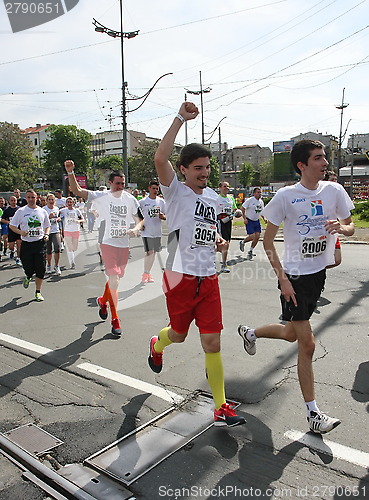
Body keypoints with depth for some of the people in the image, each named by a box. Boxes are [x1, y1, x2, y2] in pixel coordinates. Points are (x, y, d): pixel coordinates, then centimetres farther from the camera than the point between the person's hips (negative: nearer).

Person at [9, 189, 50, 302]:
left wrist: (46, 234, -3)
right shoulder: (21, 211, 1)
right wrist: (20, 232, -14)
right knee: (28, 269, 0)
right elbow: (11, 225, 4)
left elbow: (47, 226, 17)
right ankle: (28, 277, 39)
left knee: (40, 269, -4)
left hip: (40, 243, 1)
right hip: (26, 243, -1)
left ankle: (38, 292, 12)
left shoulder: (42, 211, 7)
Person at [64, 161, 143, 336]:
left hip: (124, 245, 4)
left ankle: (103, 300, 46)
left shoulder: (130, 199, 4)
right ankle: (115, 319, 2)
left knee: (115, 278, 16)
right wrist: (70, 172, -24)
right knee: (114, 280, -10)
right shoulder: (101, 196, -5)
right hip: (108, 243, -4)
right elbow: (77, 190, -11)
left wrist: (136, 229, -12)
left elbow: (140, 219, 10)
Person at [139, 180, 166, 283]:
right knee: (149, 252, -11)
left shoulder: (161, 201, 6)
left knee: (154, 253, 11)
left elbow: (166, 216, 11)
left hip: (157, 232, 5)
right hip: (147, 232, -4)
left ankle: (148, 273, 25)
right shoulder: (142, 202, -5)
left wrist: (162, 216, -11)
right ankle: (145, 274, 5)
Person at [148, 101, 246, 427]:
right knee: (179, 334, 15)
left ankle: (221, 407, 13)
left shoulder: (214, 198, 12)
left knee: (212, 344, 1)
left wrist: (218, 239, 6)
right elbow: (160, 158, -24)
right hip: (180, 277, -4)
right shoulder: (175, 191, -6)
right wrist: (181, 118, -21)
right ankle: (157, 345, 53)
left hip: (208, 278, 4)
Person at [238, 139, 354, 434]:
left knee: (292, 334, 19)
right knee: (307, 344, -3)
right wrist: (282, 278, -15)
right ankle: (313, 414, 12)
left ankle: (250, 333, 48)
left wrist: (341, 227, -15)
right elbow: (268, 241, -8)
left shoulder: (334, 191, 0)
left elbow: (351, 227, 11)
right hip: (294, 276, -6)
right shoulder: (286, 196, -13)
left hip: (319, 272, 6)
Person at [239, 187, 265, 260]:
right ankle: (242, 242, 17)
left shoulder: (261, 202, 8)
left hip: (257, 221, 7)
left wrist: (264, 218, 7)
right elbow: (242, 208, -12)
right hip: (249, 221, -7)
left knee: (257, 236, 0)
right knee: (252, 236, -14)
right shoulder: (250, 200, -12)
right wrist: (244, 218, -18)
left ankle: (251, 251, 17)